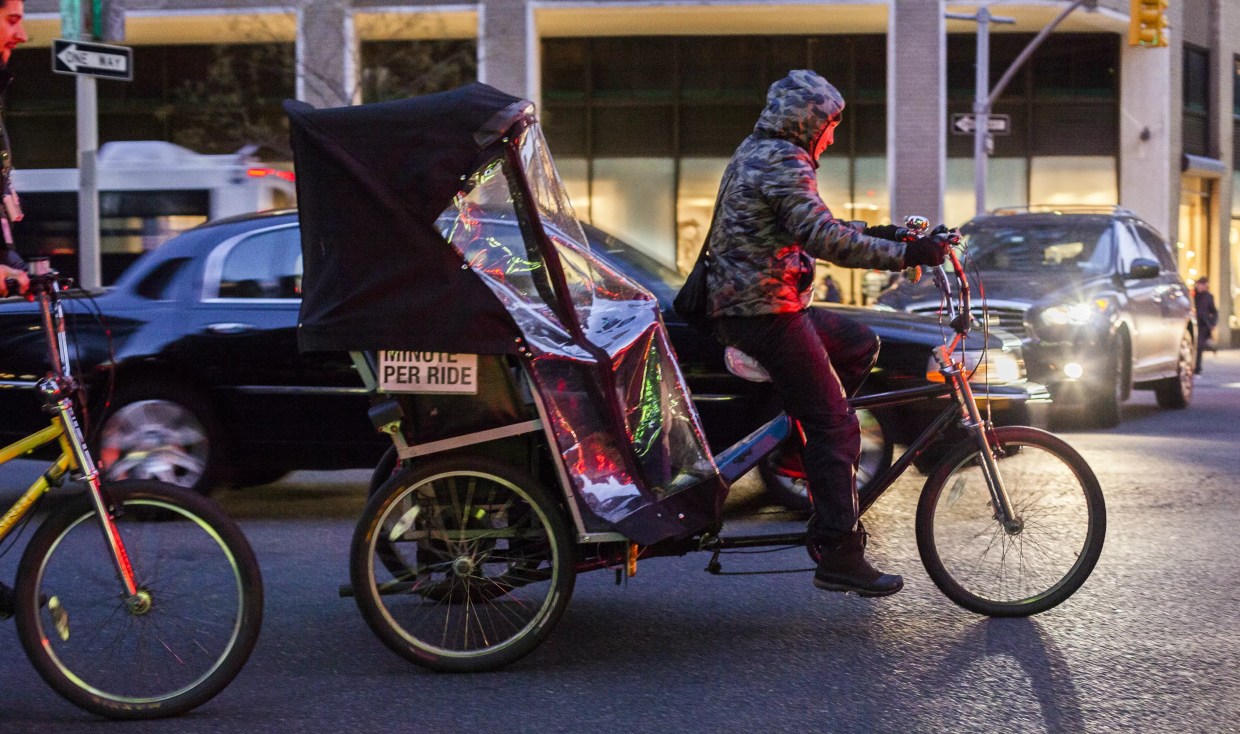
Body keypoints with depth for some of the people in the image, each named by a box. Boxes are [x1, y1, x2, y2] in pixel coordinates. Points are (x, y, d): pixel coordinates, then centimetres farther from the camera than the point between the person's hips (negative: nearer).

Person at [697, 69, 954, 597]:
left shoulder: (753, 155, 19)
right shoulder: (784, 162, -14)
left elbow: (806, 231, 27)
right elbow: (821, 237, -26)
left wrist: (874, 235, 22)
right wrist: (903, 254, -25)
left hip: (740, 304, 10)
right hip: (764, 311, -10)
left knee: (859, 344, 21)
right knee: (835, 426, -8)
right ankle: (839, 556, -9)